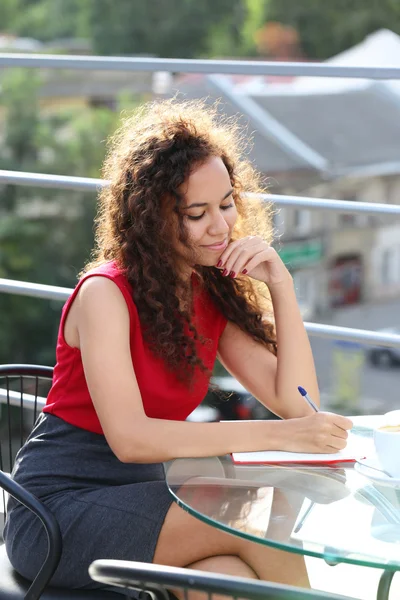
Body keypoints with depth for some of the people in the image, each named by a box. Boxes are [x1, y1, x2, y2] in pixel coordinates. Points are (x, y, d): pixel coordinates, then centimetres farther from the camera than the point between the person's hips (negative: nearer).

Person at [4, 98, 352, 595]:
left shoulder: (213, 292, 7)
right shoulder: (106, 294, -14)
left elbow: (296, 402, 1)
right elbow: (129, 437, -25)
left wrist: (281, 285, -8)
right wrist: (275, 435, -31)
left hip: (138, 494, 6)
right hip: (60, 506, -6)